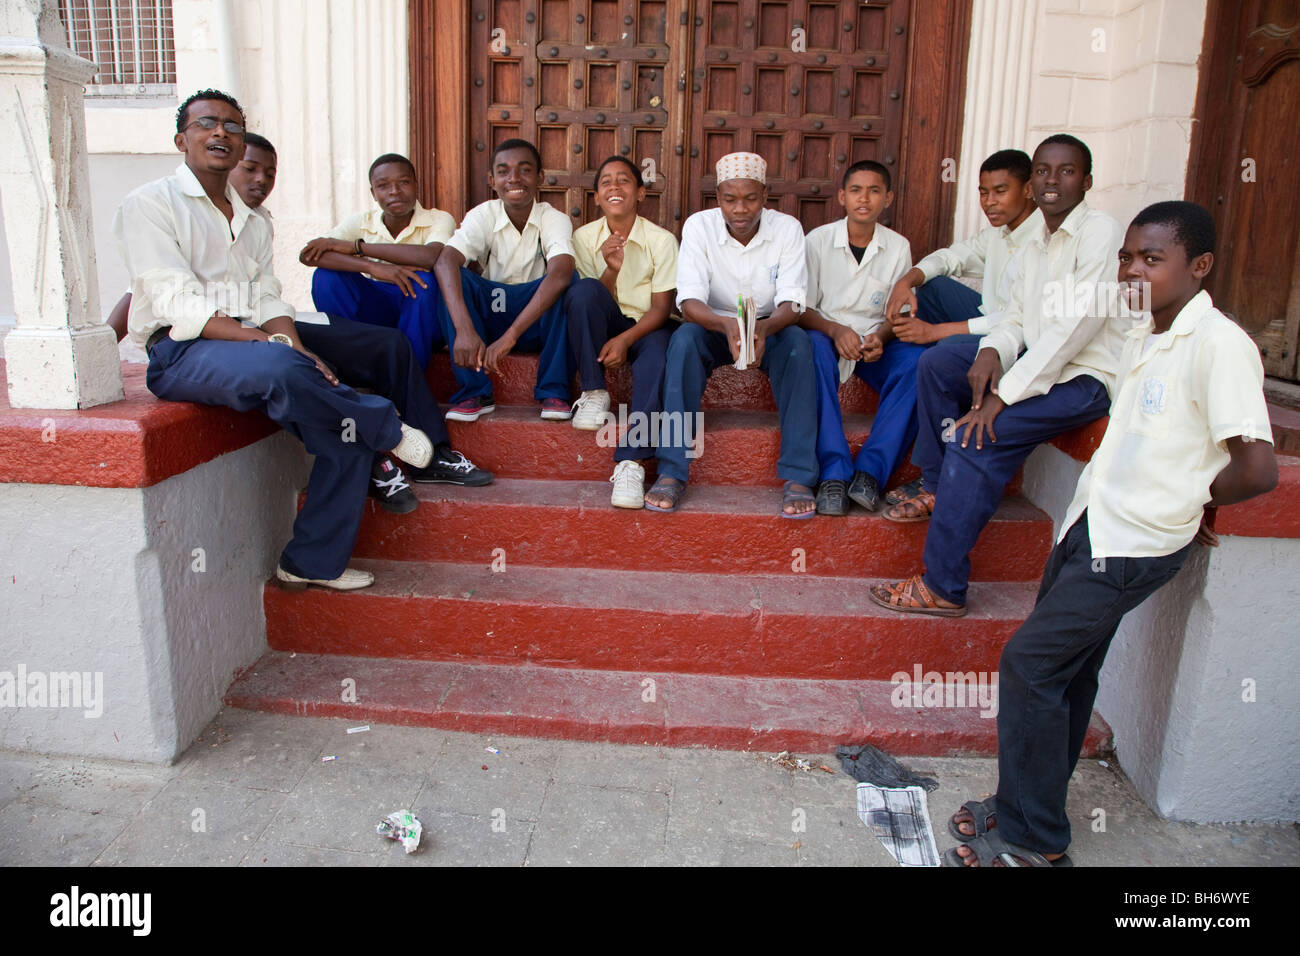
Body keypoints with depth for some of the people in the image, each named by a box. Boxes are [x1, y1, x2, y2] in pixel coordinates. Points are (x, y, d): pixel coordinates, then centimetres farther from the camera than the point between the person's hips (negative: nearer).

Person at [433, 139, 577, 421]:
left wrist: (510, 335, -44)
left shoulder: (554, 219, -11)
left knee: (570, 281, -29)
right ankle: (475, 392, -20)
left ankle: (554, 390, -21)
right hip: (491, 317, 1)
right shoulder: (483, 216, -8)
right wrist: (464, 329, -45)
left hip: (540, 323, -1)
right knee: (455, 278, -24)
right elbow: (444, 261, -27)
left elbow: (560, 273, -32)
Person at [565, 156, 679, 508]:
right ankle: (594, 394, -20)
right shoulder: (585, 237, 1)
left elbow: (661, 307, -7)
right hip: (605, 324, 2)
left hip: (646, 327, -2)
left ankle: (631, 462, -41)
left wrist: (625, 339, -23)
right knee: (583, 289, -29)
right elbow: (592, 300, -2)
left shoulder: (662, 240, -4)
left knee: (657, 355, -36)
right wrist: (611, 270, -22)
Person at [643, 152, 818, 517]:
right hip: (715, 327, 0)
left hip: (769, 329, 0)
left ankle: (798, 476, -32)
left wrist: (763, 327, -42)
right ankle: (671, 471, -33)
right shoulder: (699, 226, -12)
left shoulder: (787, 228, -11)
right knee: (684, 337, -33)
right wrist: (727, 325, -43)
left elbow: (791, 303, -18)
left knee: (797, 341, -33)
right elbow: (689, 300, -21)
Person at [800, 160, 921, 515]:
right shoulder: (818, 240, 1)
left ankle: (870, 470, -29)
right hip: (827, 334, -2)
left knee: (918, 360, -30)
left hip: (876, 342, 2)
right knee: (815, 348, -38)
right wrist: (835, 330, -23)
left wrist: (880, 337, -16)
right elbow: (802, 309, -2)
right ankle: (834, 472, -39)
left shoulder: (898, 247, 6)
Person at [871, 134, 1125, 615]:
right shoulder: (1036, 245, 14)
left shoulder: (1100, 231, -14)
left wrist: (1002, 396, -26)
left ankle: (943, 587, -20)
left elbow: (1078, 324, -23)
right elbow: (1017, 319, 12)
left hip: (1086, 377, -9)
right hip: (1038, 360, 9)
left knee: (976, 438, -26)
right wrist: (991, 352, -14)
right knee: (936, 363, 7)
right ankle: (939, 488, 10)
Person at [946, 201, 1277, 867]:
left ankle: (1031, 841, 7)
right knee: (1066, 669, 15)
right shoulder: (1143, 338, 10)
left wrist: (1196, 501, -5)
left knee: (1029, 663, -8)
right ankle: (1028, 810, 30)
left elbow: (1257, 469, -23)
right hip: (1090, 523, 9)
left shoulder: (1219, 345, -18)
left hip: (1133, 545, -9)